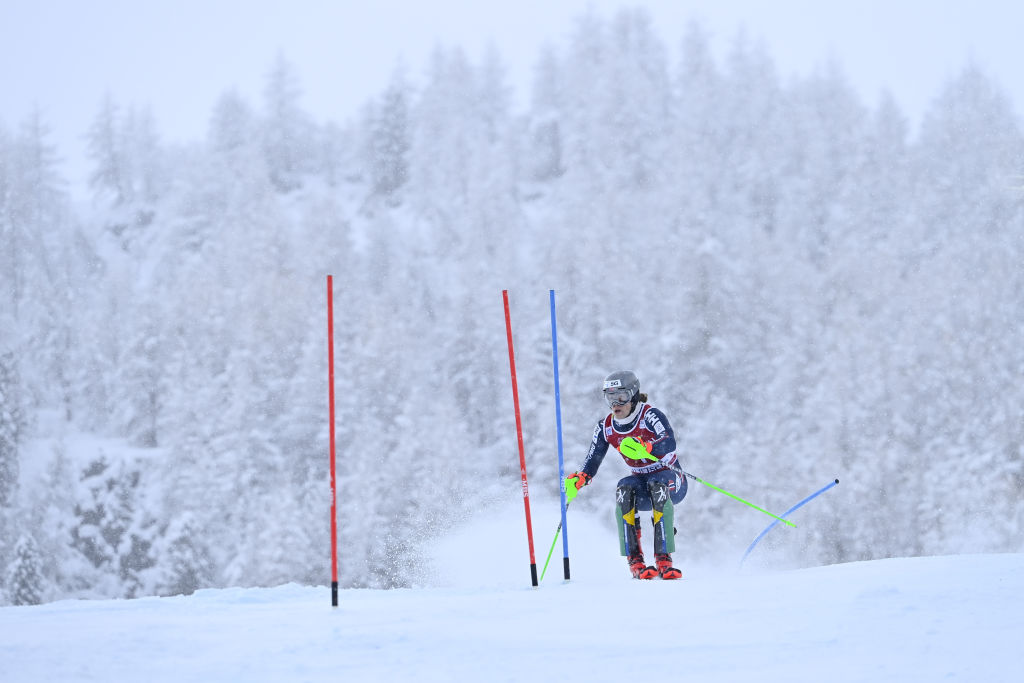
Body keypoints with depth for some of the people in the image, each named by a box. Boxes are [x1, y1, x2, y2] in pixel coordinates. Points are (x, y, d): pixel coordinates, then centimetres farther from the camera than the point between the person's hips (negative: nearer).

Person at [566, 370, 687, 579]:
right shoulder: (605, 428, -1)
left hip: (670, 479, -4)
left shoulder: (650, 415, -17)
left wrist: (644, 448, -52)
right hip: (642, 485, 4)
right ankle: (635, 561, -32)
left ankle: (664, 560, -39)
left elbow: (669, 444, -34)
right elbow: (592, 462, -1)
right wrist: (577, 480, -22)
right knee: (624, 488, -30)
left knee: (658, 486, -37)